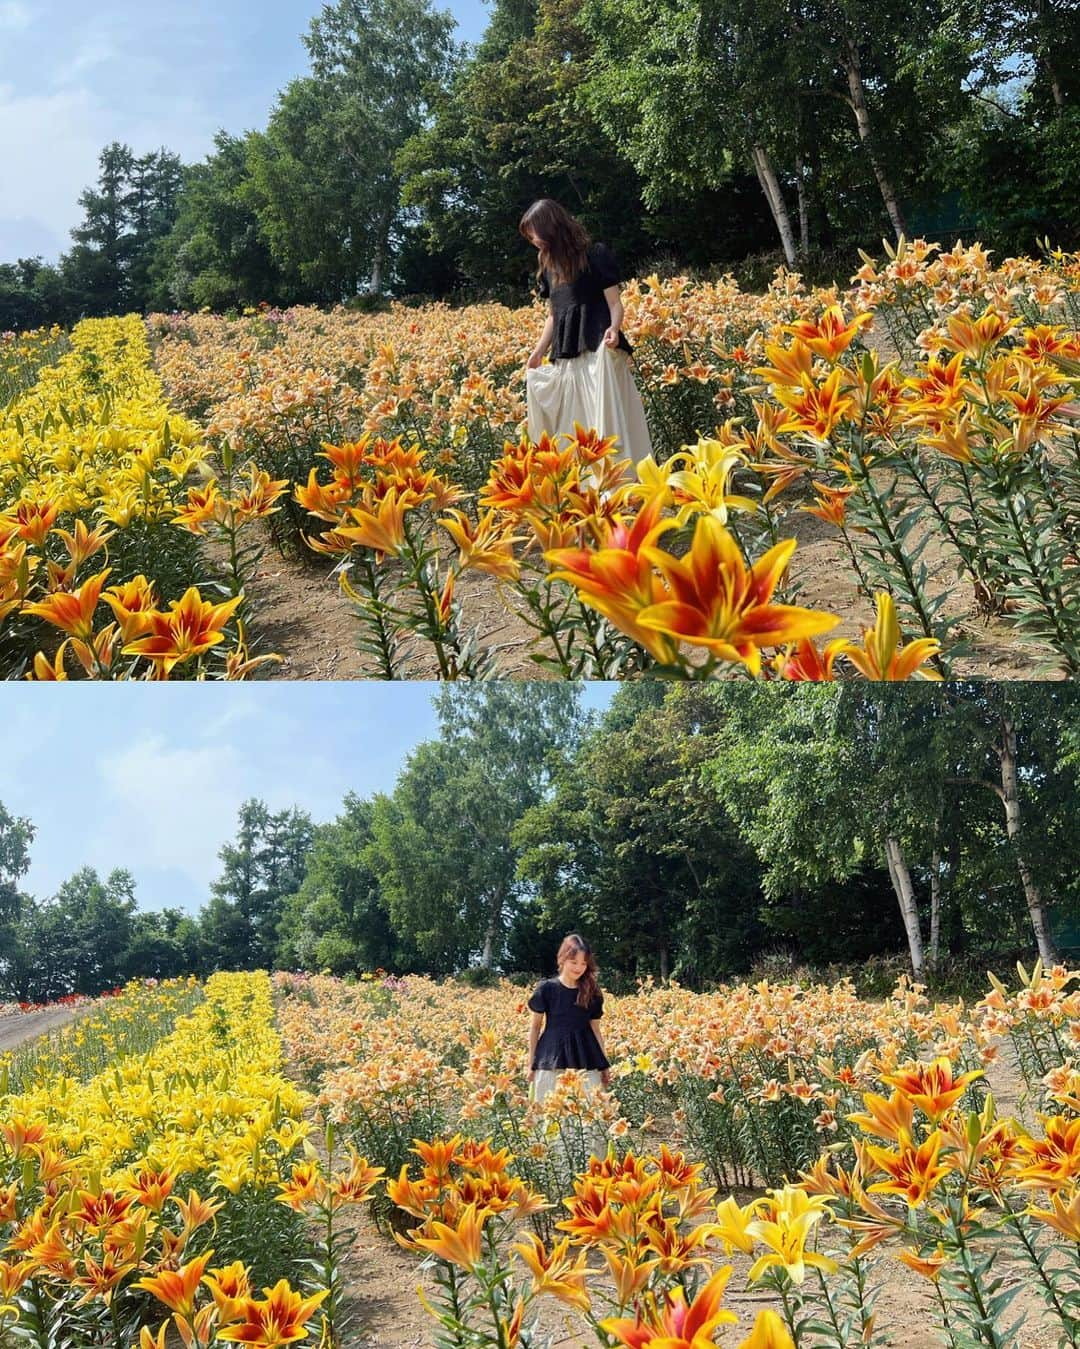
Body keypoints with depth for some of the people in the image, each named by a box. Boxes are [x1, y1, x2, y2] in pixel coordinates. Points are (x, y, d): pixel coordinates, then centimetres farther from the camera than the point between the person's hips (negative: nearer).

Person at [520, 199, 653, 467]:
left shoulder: (595, 254, -3)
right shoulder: (548, 267, 16)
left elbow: (615, 303, -5)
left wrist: (614, 329, -24)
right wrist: (538, 353, 17)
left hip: (598, 353, -7)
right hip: (565, 360, 7)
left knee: (607, 423, -12)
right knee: (573, 430, 5)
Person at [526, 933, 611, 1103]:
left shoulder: (592, 993, 5)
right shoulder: (546, 989, -2)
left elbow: (595, 1029, 12)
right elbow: (535, 1026, 6)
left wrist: (605, 1065, 11)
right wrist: (531, 1063, 6)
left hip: (585, 1060, 2)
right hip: (552, 1060, -2)